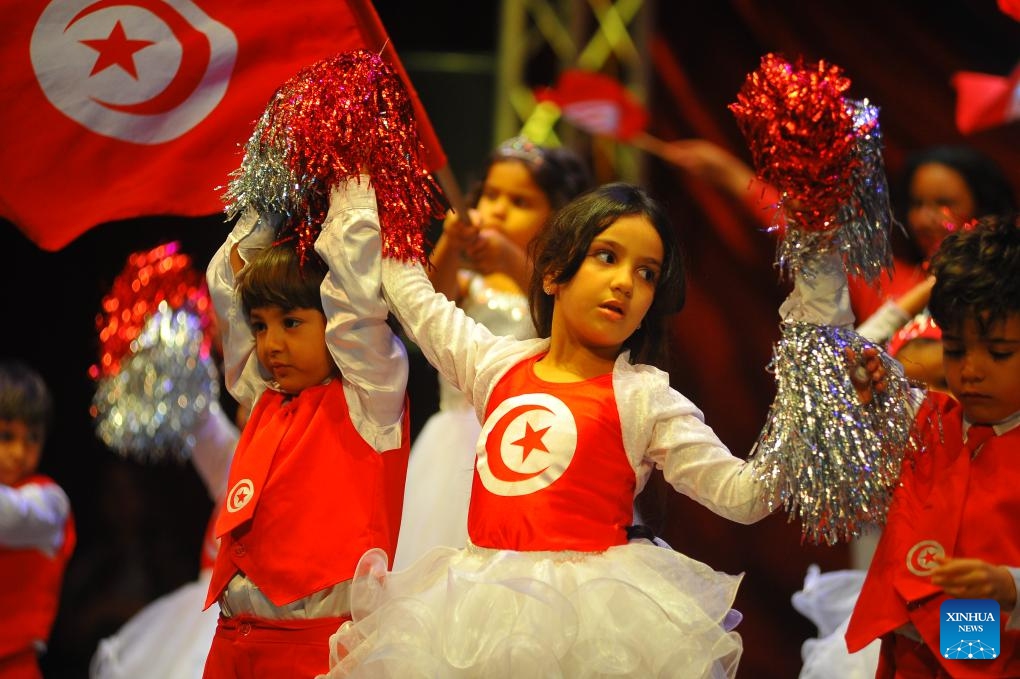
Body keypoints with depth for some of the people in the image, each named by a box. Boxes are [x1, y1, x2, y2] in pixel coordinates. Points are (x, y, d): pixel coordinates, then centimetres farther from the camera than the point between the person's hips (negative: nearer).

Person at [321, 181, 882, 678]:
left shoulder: (642, 399, -1)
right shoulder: (495, 365, 11)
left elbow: (744, 495, -7)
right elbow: (412, 293, 26)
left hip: (589, 602, -3)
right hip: (484, 595, 4)